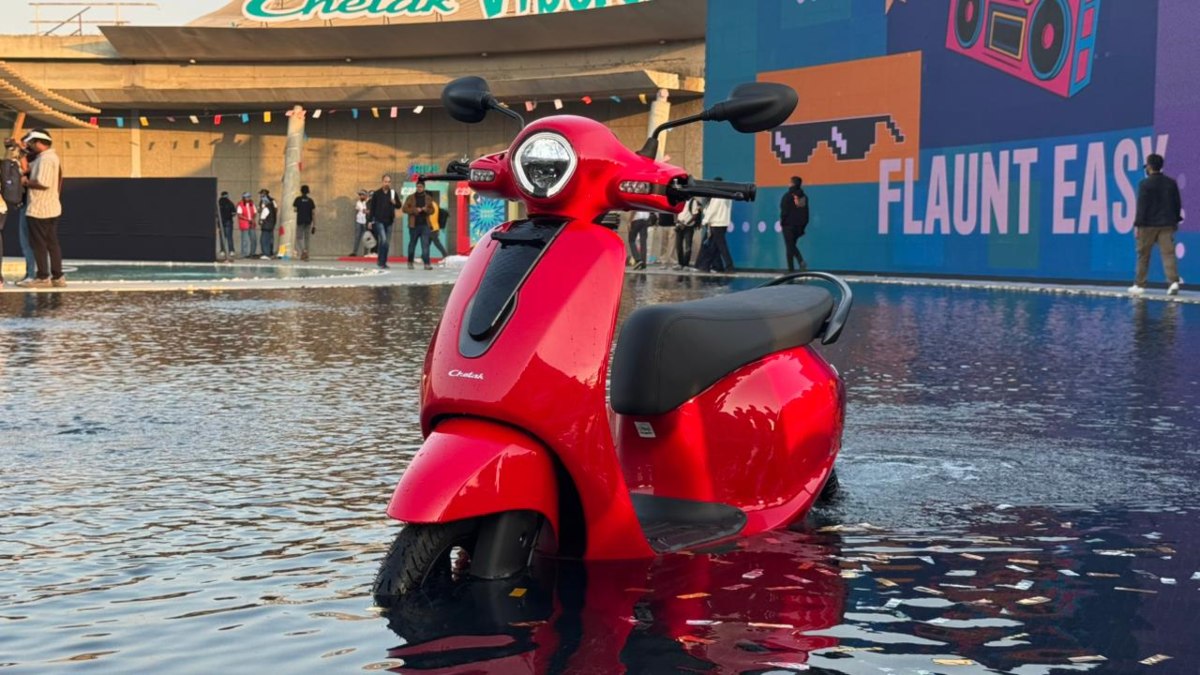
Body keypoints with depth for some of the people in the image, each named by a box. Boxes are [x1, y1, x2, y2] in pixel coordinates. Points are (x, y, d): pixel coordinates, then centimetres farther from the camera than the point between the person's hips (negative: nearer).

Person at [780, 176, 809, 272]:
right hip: (799, 226, 6)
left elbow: (784, 211, -11)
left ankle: (791, 268, -1)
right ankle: (801, 262, -3)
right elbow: (806, 213, 11)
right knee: (793, 245, 19)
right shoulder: (804, 197, 8)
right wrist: (803, 226, 15)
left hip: (789, 225, -6)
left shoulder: (788, 195, -10)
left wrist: (782, 223, -1)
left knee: (789, 247, 1)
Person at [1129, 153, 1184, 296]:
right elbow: (1177, 204, 13)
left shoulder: (1145, 184, -9)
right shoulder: (1171, 183, 8)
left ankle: (1140, 285, 14)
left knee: (1143, 255, 7)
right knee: (1168, 253, -2)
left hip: (1148, 225, -4)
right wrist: (1176, 220, 22)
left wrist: (1138, 225, -8)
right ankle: (1174, 281, -17)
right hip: (1167, 224, 4)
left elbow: (1142, 206, -11)